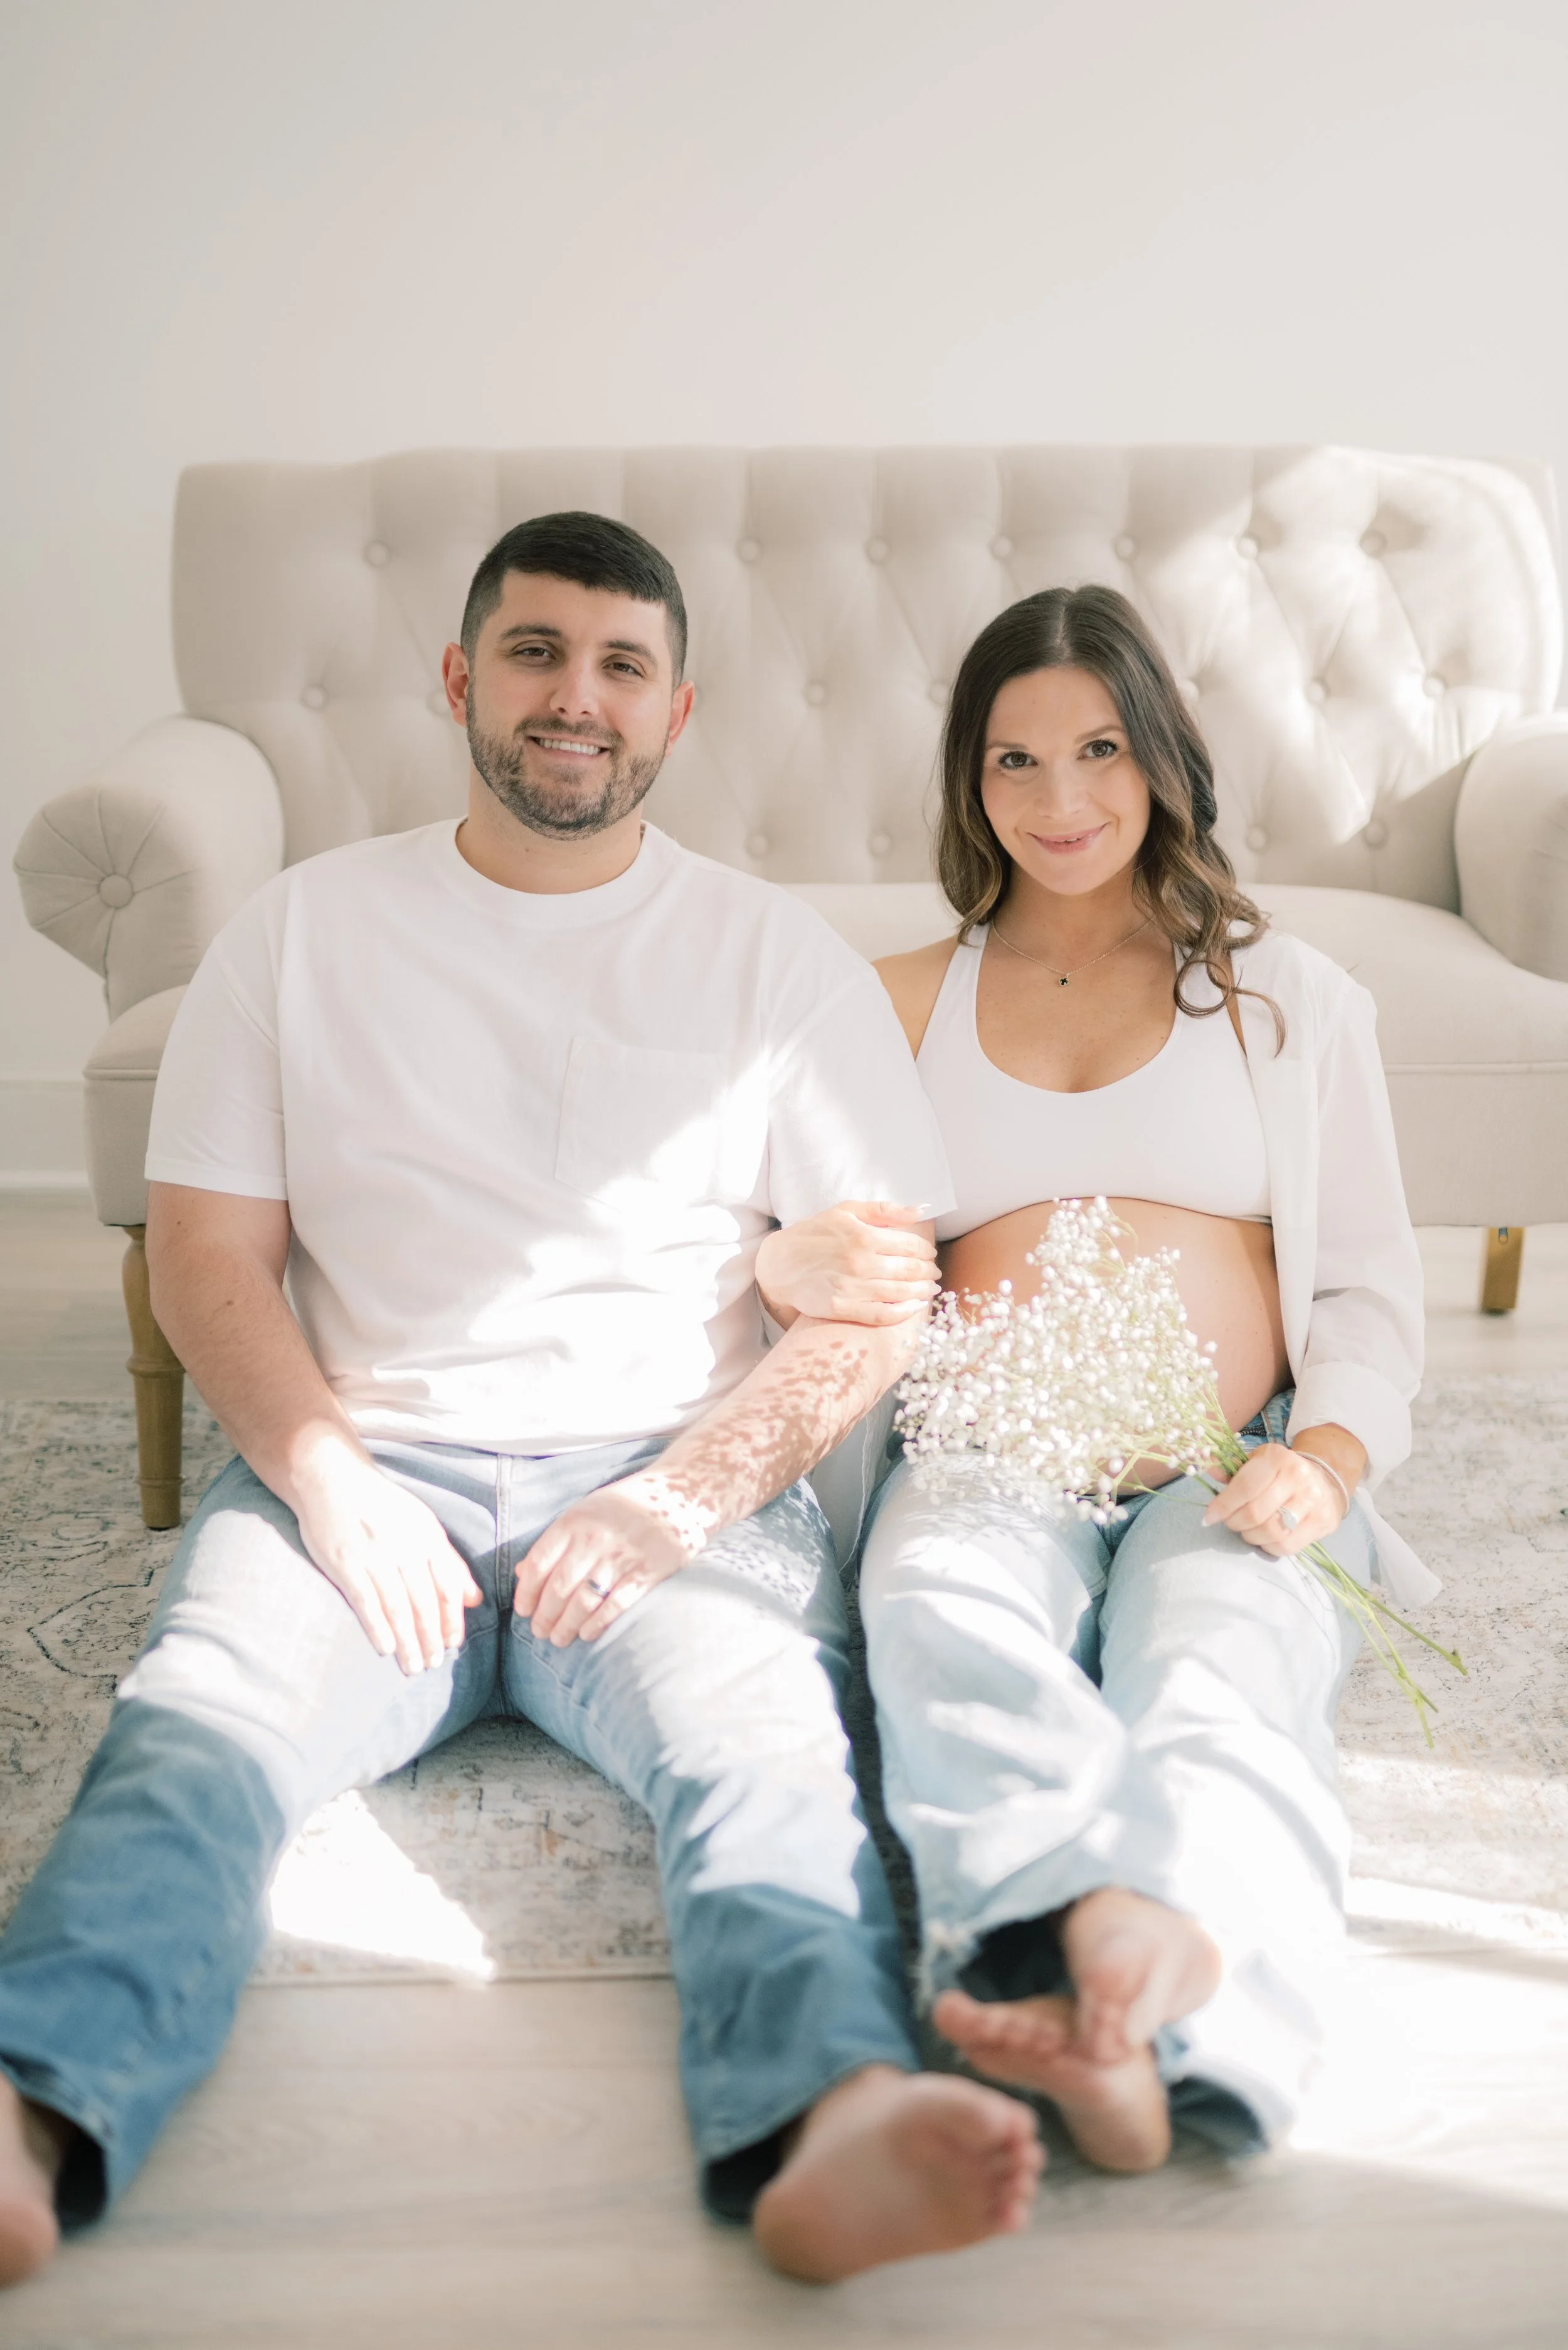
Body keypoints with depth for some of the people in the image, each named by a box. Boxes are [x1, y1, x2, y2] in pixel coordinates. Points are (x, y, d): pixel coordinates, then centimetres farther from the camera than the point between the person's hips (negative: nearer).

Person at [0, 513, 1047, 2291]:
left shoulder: (775, 958, 10)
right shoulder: (302, 929, 13)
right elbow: (208, 1258, 7)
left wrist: (684, 1496, -11)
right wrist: (331, 1481, -10)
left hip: (675, 1479, 0)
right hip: (362, 1468, 1)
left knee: (763, 1737, -31)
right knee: (190, 1727, -28)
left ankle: (823, 2125, -53)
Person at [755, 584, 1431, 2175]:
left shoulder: (1286, 996, 21)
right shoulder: (903, 1003, 23)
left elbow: (1370, 1281, 15)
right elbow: (804, 1249, 20)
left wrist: (1331, 1451, -7)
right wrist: (792, 1271, -7)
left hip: (1228, 1473, 0)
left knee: (1218, 1651, -37)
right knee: (945, 1603, -37)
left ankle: (1137, 1976, -61)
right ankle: (1104, 1969, -57)